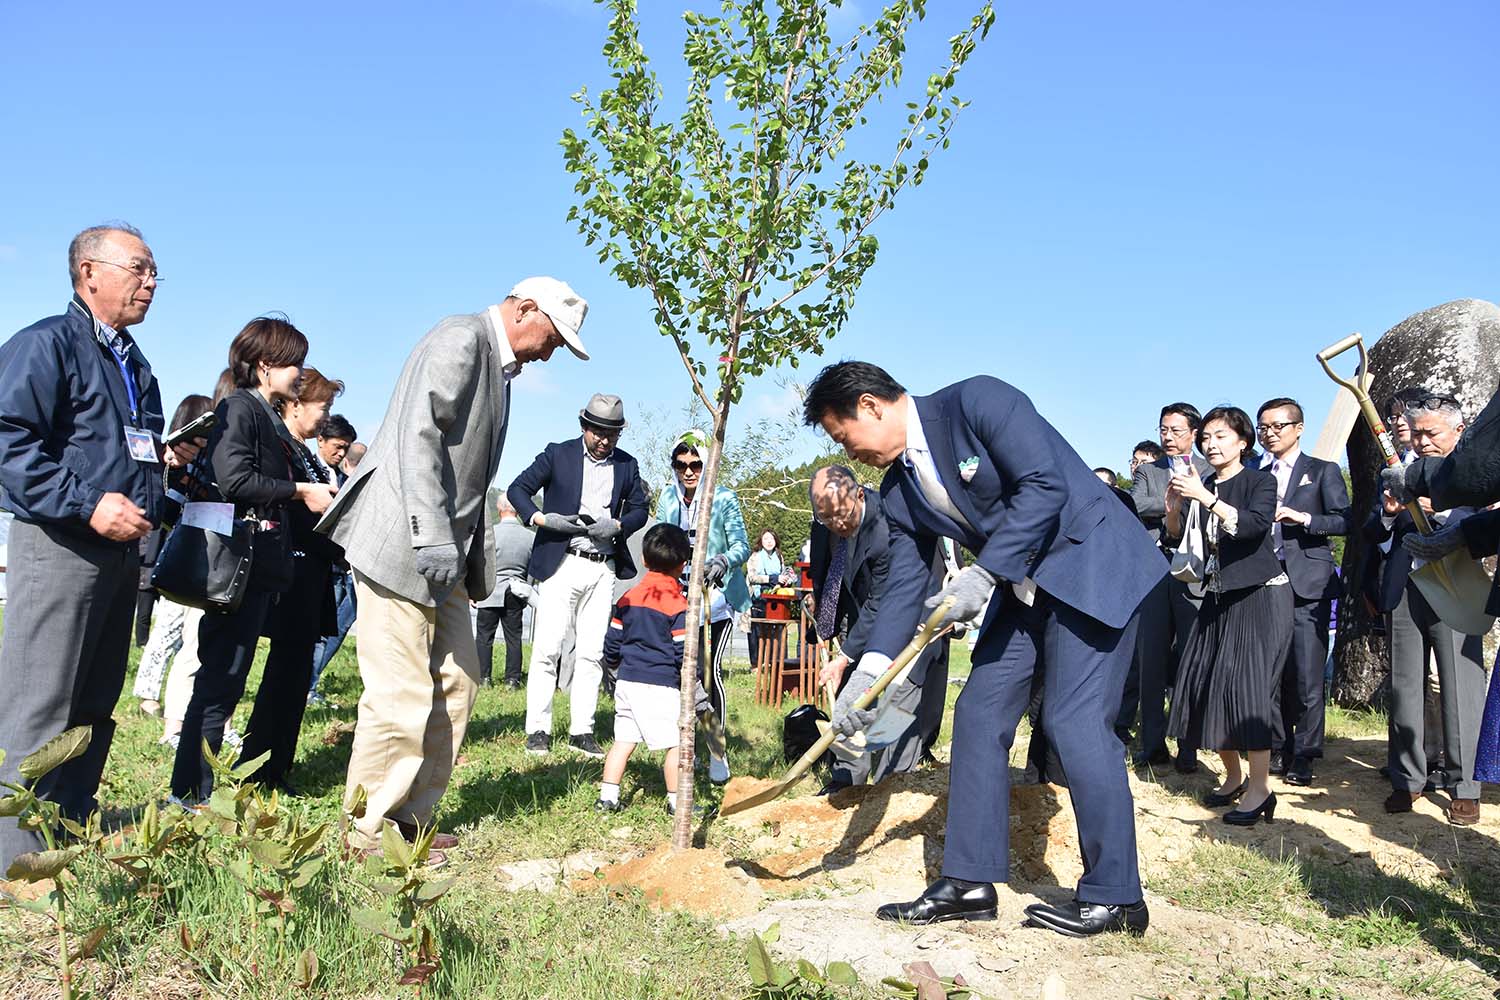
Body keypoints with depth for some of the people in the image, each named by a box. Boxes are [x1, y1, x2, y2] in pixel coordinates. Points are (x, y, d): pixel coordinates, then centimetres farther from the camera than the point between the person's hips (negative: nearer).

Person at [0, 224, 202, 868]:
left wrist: (168, 457, 11)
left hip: (121, 549, 9)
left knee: (93, 708, 15)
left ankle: (73, 833, 26)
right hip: (59, 546, -9)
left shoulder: (134, 364, 19)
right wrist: (87, 505, -24)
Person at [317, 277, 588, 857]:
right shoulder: (462, 339, -9)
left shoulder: (498, 368, 20)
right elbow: (419, 433, -21)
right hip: (403, 546, -10)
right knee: (401, 694, -6)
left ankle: (409, 820, 21)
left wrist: (471, 556, 16)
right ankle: (368, 833, 8)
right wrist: (432, 537, -26)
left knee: (456, 682, 12)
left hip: (444, 553, 10)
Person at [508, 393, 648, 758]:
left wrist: (617, 525, -6)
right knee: (547, 649, -5)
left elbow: (640, 509, 16)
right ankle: (538, 730, 2)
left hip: (603, 569, 3)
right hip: (561, 564, -3)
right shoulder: (558, 454, 2)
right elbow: (517, 489, 3)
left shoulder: (627, 465, 11)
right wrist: (543, 519, -14)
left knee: (591, 652, 4)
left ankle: (581, 731, 10)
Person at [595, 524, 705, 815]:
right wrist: (697, 692, -2)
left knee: (623, 740, 12)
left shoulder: (627, 598, 8)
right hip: (661, 686, -6)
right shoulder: (677, 604, -9)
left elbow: (612, 644, 14)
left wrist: (615, 666, 33)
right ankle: (676, 802, 7)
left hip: (627, 682, 6)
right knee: (677, 743, 2)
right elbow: (683, 654, -10)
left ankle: (608, 797, 14)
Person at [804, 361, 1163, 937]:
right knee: (979, 713, 3)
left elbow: (1044, 485, -24)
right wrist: (868, 672, -6)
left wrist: (983, 575, -26)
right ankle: (969, 881, 9)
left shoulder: (976, 401, -17)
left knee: (1075, 721, -13)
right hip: (1022, 587, 8)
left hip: (1093, 564, -8)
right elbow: (905, 585, 5)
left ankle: (1114, 897, 0)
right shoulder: (899, 490, 5)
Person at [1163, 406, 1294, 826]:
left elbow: (1255, 525, -25)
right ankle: (1233, 777, 17)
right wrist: (1173, 509, -18)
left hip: (1260, 595, -6)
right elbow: (1176, 538, 2)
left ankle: (1260, 788, -7)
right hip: (1218, 596, 6)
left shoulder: (1260, 481, -6)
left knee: (1246, 683, -13)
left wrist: (1207, 498, -34)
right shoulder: (1201, 485, 8)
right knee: (1204, 681, 2)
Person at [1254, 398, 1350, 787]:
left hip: (1307, 585, -4)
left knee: (1307, 676, -5)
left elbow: (1344, 521, -3)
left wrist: (1303, 517, -16)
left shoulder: (1323, 471, 7)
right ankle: (1277, 748, 16)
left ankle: (1303, 755, 3)